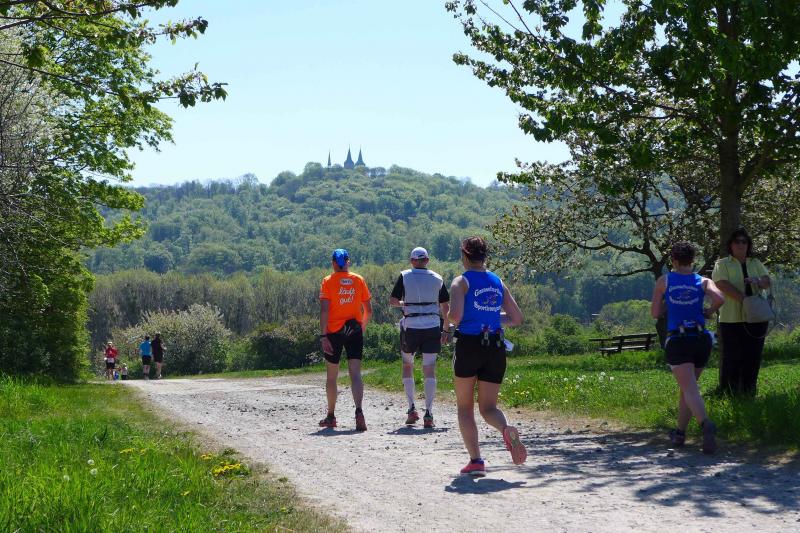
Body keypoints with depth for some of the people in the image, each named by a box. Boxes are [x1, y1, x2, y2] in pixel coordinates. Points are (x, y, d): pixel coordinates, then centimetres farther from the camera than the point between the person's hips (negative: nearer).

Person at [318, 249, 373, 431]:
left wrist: (323, 336, -12)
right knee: (355, 374, -5)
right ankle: (359, 411, -26)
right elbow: (368, 310, 8)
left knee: (332, 376, 13)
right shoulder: (359, 280, 5)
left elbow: (324, 310, -11)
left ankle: (331, 416, 23)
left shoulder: (328, 281, -3)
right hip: (355, 331, 1)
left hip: (334, 331, -1)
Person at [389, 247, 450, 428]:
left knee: (407, 366, 17)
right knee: (429, 370, -1)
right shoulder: (437, 279, 6)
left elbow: (392, 301, -5)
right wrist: (446, 330, 14)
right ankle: (428, 414, -9)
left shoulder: (404, 276, -1)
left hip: (410, 328, -1)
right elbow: (446, 306, 6)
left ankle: (411, 408, 10)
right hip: (432, 327, 1)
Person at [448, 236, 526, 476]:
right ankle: (507, 429, -24)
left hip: (468, 346, -4)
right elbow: (517, 318, 11)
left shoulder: (461, 282, -4)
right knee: (488, 407, 10)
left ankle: (476, 460, 0)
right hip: (495, 348, 4)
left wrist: (449, 321, 4)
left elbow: (455, 315, -18)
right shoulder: (498, 282, 11)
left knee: (465, 407, 11)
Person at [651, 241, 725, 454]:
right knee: (687, 387, 21)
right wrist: (709, 311, 5)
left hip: (677, 342, -3)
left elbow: (655, 313, 6)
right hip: (701, 339, 3)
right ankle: (680, 433, 29)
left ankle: (706, 423, -40)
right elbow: (719, 299, -14)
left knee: (690, 390, -14)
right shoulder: (703, 281, 5)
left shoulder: (664, 281, 4)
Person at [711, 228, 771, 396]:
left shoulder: (755, 263, 18)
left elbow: (768, 282, 6)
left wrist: (758, 281, -18)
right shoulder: (722, 264, 3)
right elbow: (723, 285, -12)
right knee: (732, 358, -4)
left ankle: (749, 394, 15)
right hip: (732, 319, -4)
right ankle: (728, 395, 3)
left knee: (753, 357, 6)